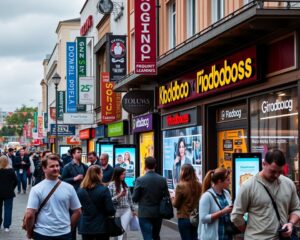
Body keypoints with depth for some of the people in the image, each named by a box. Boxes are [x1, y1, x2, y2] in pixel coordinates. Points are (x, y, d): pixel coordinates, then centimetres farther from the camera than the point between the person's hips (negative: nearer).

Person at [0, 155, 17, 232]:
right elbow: (15, 181, -5)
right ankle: (6, 226, -1)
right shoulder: (10, 170, -8)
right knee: (8, 209, 2)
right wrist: (12, 188, 7)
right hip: (8, 192, -1)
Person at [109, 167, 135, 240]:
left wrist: (132, 210, 18)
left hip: (126, 211, 2)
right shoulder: (111, 185, -6)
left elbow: (129, 199, 15)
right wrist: (119, 196, -20)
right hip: (116, 211, -2)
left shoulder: (125, 185, 6)